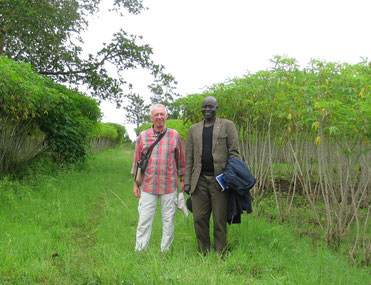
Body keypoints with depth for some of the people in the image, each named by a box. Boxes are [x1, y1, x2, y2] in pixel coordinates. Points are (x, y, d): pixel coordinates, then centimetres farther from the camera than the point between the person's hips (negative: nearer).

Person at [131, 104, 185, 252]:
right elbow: (137, 160, 9)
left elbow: (180, 159, 11)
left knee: (168, 219, 6)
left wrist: (182, 180, 10)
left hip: (169, 185, 0)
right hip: (148, 185, 0)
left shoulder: (174, 135, 3)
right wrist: (136, 183, 7)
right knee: (144, 219, 1)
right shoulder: (143, 136, 4)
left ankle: (165, 251, 19)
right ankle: (139, 251, 11)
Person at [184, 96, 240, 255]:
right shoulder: (193, 129, 15)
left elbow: (234, 152, 2)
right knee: (199, 219, 3)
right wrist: (187, 182, 6)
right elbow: (189, 158, 13)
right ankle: (203, 255, 17)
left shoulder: (227, 125, 6)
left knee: (220, 221, 2)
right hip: (199, 181, 3)